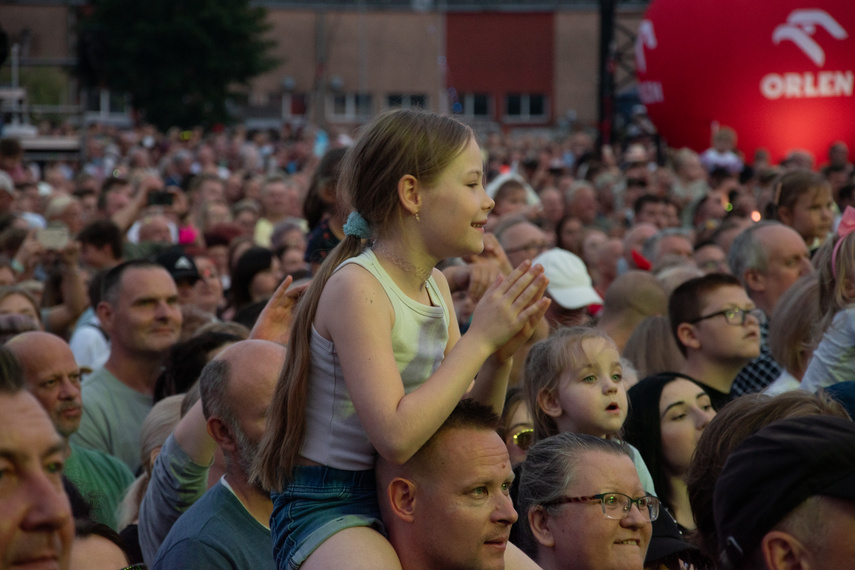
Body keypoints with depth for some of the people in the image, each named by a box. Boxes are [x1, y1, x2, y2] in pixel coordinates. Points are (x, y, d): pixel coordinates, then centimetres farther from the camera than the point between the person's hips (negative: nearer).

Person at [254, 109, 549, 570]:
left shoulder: (435, 285, 8)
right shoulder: (356, 286, -18)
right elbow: (396, 436, -27)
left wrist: (500, 358, -7)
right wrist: (479, 338, -21)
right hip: (327, 508, -9)